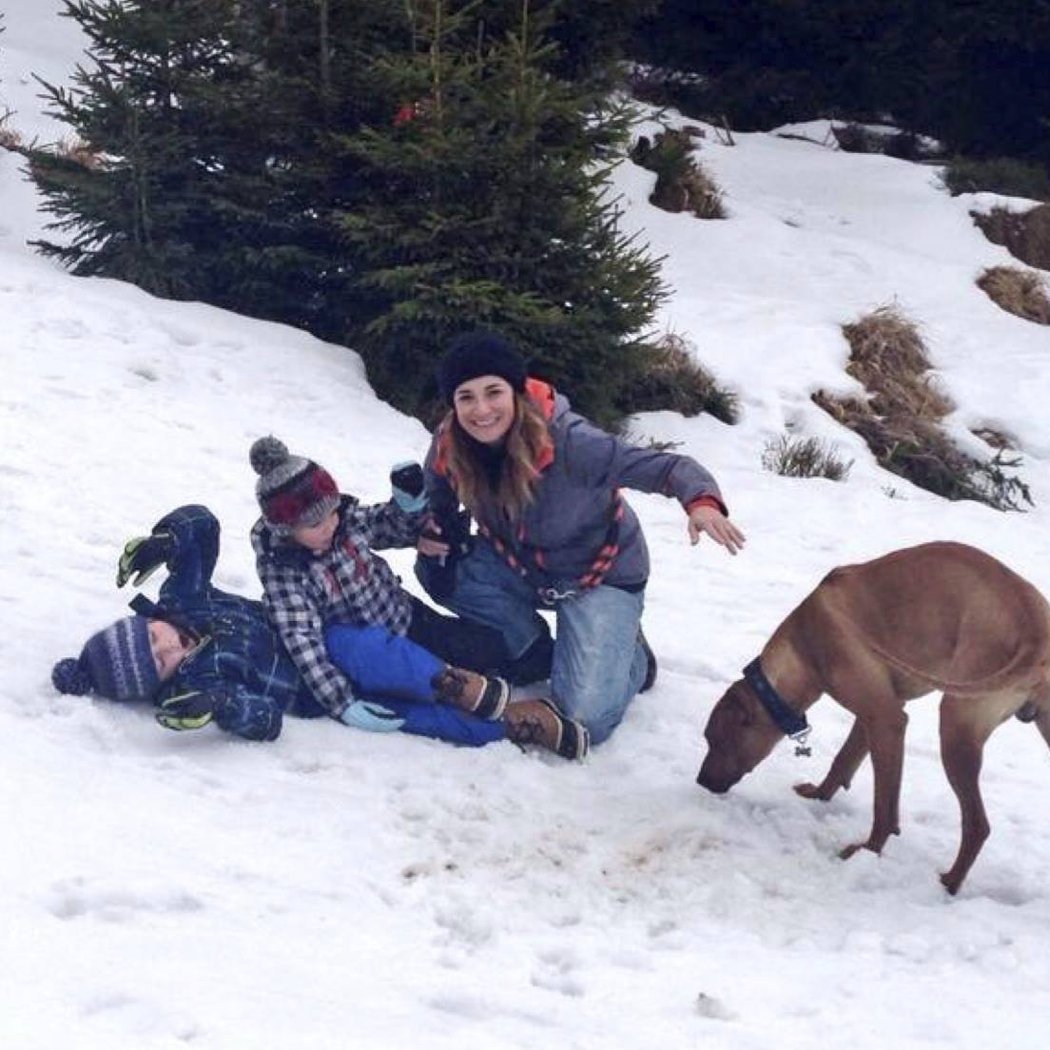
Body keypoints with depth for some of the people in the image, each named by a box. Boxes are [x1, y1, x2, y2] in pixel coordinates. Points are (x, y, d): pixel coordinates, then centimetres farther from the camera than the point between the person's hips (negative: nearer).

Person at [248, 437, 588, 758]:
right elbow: (302, 643, -26)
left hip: (407, 622, 5)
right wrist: (343, 705, -35)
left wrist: (411, 502, -13)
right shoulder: (281, 571, -19)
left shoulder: (347, 518, -6)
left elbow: (402, 530, 10)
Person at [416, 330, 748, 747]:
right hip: (520, 567, 5)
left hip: (600, 575, -5)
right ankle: (537, 655, 1)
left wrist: (702, 501, -55)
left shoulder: (566, 441, -33)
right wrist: (429, 535, -22)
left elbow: (667, 467, -33)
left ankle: (628, 654, 16)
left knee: (584, 721, -19)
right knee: (437, 570, -22)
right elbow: (438, 508, 2)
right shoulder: (448, 448, -19)